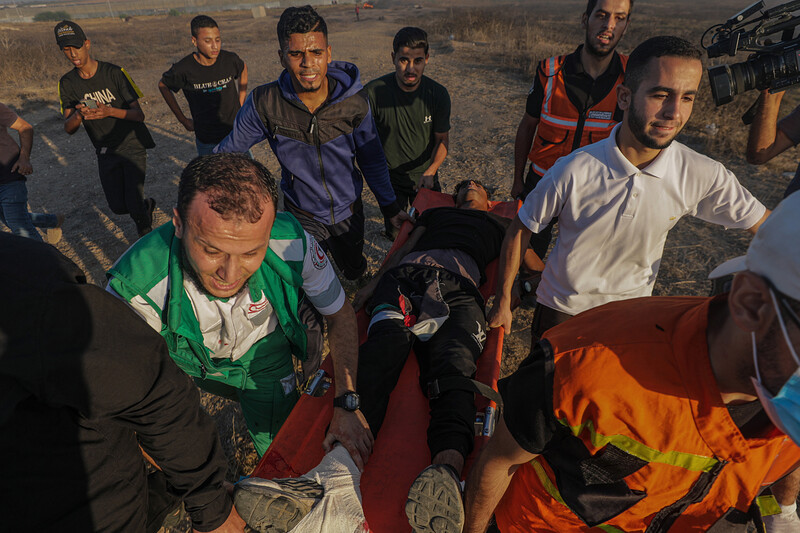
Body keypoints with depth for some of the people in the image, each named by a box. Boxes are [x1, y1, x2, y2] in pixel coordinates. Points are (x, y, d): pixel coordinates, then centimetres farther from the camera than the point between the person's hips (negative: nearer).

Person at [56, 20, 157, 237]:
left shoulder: (114, 72, -10)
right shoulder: (67, 83, 1)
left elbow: (138, 114, -13)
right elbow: (68, 129, -2)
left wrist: (109, 111, -31)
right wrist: (78, 115, -25)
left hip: (132, 146, -4)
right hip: (105, 152, 4)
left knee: (134, 207, -12)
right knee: (118, 207, 7)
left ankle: (146, 237, 18)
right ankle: (146, 205, 40)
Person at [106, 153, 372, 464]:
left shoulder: (293, 245, -36)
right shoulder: (135, 288, -39)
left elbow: (342, 315, -19)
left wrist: (346, 403, -24)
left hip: (262, 357, 0)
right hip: (185, 361, 1)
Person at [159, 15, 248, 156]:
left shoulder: (229, 60, -10)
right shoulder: (184, 69, -15)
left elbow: (243, 69, 15)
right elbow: (163, 85, 6)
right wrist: (183, 120, 5)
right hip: (207, 142, -2)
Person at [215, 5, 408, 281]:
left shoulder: (355, 102, -19)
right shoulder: (264, 103, -22)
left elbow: (371, 159, -4)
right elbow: (229, 150, -6)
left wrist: (390, 207, -1)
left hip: (348, 210, 1)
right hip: (302, 214, -1)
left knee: (354, 272, 23)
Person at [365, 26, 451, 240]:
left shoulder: (438, 94, -15)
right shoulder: (373, 92, -21)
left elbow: (442, 139, -8)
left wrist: (431, 171, -24)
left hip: (425, 176, 2)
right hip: (390, 178, -1)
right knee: (396, 235, 11)